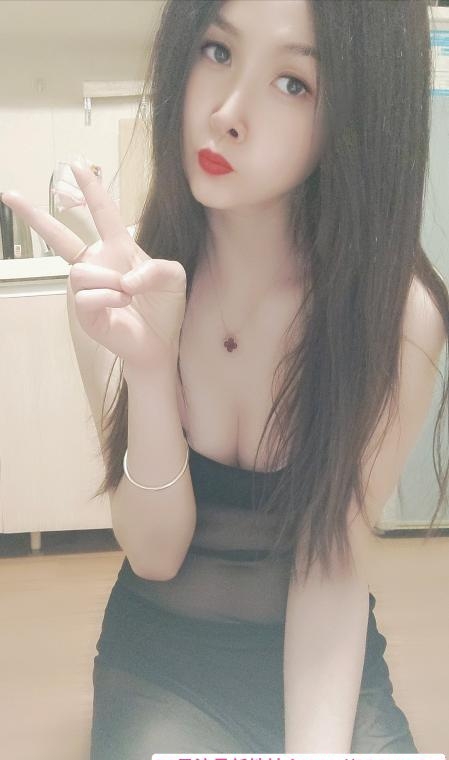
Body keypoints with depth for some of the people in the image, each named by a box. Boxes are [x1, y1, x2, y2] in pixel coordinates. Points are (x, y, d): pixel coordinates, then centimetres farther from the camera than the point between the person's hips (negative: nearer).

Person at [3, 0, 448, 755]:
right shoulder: (118, 280, -14)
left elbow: (330, 561, -14)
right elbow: (154, 551, -16)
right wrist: (149, 365, -32)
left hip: (324, 660, 0)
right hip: (158, 660, 1)